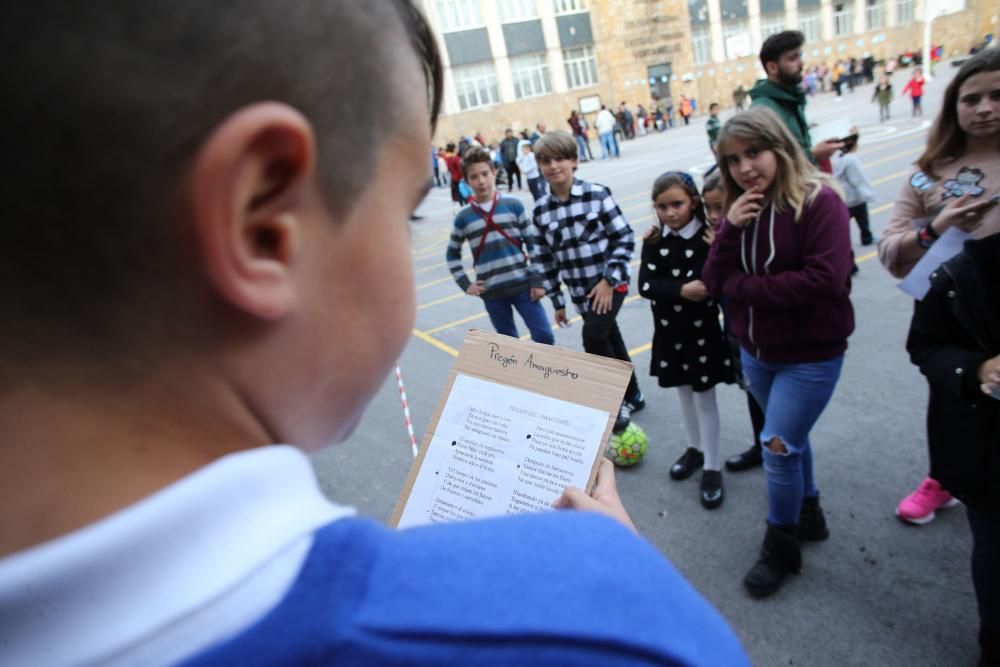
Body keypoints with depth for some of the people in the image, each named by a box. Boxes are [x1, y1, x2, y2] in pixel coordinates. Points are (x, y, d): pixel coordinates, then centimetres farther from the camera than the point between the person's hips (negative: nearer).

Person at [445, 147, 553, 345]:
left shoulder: (514, 205, -2)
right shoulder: (463, 217, 0)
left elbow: (533, 243, 1)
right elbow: (452, 253, 13)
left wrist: (537, 280, -4)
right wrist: (465, 283, 4)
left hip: (522, 285, 0)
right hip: (492, 293, 1)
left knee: (544, 337, 0)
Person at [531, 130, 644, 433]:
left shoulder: (597, 194, -12)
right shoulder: (540, 210, -2)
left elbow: (624, 238, -10)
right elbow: (544, 258, 5)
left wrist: (609, 280, -17)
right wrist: (557, 301, 7)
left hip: (611, 283, -4)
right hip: (581, 291, 5)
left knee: (594, 337, -21)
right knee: (610, 342, 18)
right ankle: (632, 396, 40)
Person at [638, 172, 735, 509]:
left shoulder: (710, 237, -15)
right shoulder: (654, 241, -5)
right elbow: (645, 284, -15)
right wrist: (681, 290, -27)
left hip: (703, 330, -4)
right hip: (669, 331, 4)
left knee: (704, 397, 5)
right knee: (684, 393, 20)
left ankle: (712, 466, 20)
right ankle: (696, 448, 40)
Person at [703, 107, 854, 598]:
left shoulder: (819, 201, -16)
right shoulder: (740, 209, 2)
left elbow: (824, 279, -27)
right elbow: (714, 282, -6)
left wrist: (744, 287, -18)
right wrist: (730, 229, -22)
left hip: (811, 355, -6)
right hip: (754, 352, 6)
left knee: (778, 447, -4)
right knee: (789, 438, 21)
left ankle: (781, 546, 19)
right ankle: (809, 513, 44)